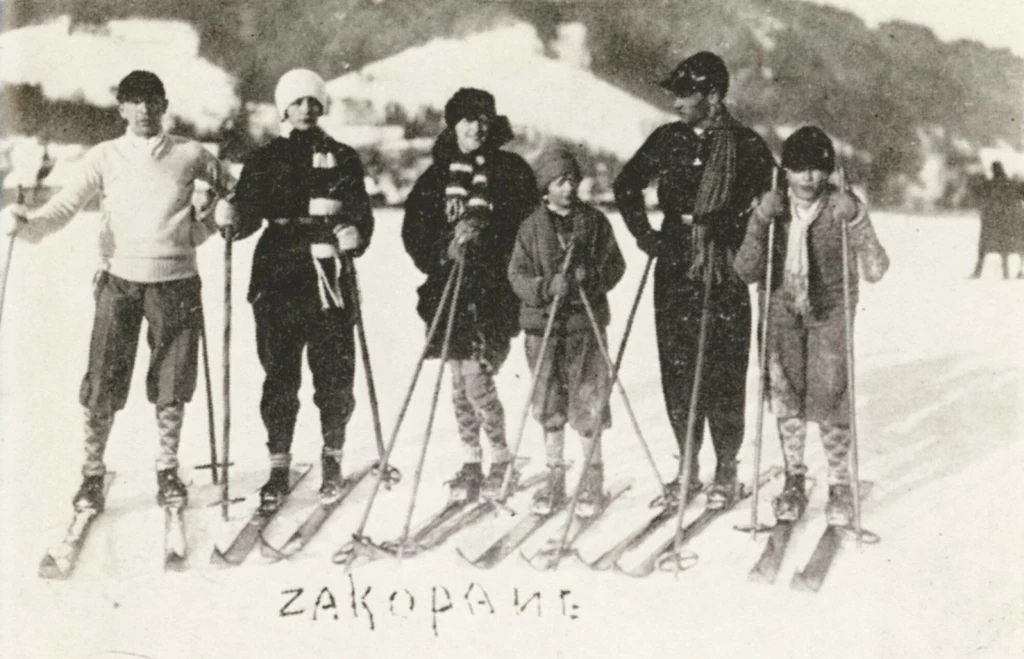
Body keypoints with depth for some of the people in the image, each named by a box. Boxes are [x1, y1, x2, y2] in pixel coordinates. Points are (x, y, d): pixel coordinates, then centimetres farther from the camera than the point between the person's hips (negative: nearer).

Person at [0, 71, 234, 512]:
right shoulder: (105, 157, 5)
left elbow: (234, 191, 18)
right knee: (103, 383, -3)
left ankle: (167, 470, 23)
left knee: (173, 383, 6)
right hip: (119, 280, 0)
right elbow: (65, 205, -2)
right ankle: (92, 474, 12)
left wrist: (204, 227, 5)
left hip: (176, 280, 1)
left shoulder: (190, 155, 7)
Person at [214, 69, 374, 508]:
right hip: (277, 276, 0)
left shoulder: (342, 159, 11)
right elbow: (249, 212, 7)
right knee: (280, 375, 1)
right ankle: (278, 467, 11)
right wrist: (231, 218, -15)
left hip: (328, 277, 0)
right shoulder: (265, 159, 12)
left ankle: (332, 459, 18)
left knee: (335, 374, 0)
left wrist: (354, 234, -13)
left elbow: (361, 213, 8)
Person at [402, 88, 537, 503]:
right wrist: (440, 257, -8)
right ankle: (471, 464, 18)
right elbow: (414, 227, 9)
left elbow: (527, 226, -5)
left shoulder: (511, 169, 3)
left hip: (493, 290, -4)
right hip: (450, 289, 4)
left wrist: (483, 230, -18)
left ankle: (502, 460, 7)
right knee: (460, 380, 7)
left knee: (475, 376, -11)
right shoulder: (438, 174, 11)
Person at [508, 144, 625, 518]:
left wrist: (593, 277, -16)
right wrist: (546, 287, -19)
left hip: (586, 322, -1)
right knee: (550, 406, 9)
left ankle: (592, 480, 16)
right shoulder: (532, 226, 2)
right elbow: (517, 275, -1)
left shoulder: (594, 221, 3)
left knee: (588, 403, 0)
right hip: (543, 323, 1)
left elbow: (615, 265, 4)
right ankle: (554, 478, 23)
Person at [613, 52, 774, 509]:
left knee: (722, 372, -3)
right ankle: (688, 466, 17)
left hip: (723, 273, -4)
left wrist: (719, 237, -15)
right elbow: (626, 185, 20)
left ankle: (726, 471, 10)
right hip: (673, 269, 4)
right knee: (677, 368, 5)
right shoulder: (667, 140, 8)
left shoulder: (748, 147, -4)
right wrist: (643, 233, 8)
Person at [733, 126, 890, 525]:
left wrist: (861, 234, -30)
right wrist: (760, 232, -22)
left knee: (828, 395, -8)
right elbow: (746, 272, -7)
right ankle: (793, 479, 20)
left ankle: (840, 484, 10)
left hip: (829, 311, -2)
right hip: (782, 308, 2)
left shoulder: (844, 208, -10)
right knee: (784, 393, 1)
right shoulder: (771, 207, -5)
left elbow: (874, 272, -13)